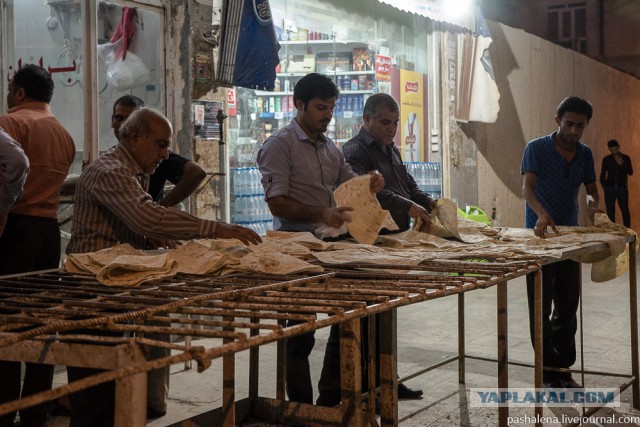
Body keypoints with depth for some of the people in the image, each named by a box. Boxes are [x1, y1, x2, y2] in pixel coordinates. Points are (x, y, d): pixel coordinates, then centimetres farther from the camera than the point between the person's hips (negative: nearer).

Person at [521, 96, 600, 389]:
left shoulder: (585, 155, 9)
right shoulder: (537, 148, -7)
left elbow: (592, 189, 13)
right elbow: (527, 187, -18)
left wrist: (592, 201, -13)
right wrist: (542, 214, -38)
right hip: (540, 235, -5)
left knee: (568, 307, 8)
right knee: (541, 307, -1)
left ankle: (563, 368, 18)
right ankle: (549, 372, 5)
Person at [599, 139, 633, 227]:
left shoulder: (626, 158, 4)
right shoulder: (606, 159, 6)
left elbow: (630, 172, -4)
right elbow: (602, 174, 11)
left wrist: (621, 164, -16)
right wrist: (604, 186, 2)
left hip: (622, 188, -1)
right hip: (610, 188, 1)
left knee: (625, 210, -3)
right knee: (610, 211, 0)